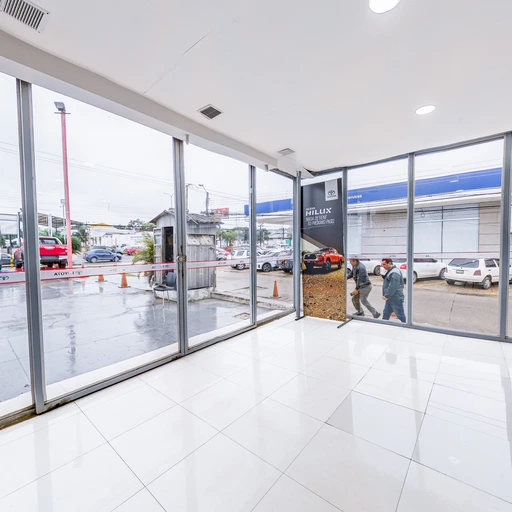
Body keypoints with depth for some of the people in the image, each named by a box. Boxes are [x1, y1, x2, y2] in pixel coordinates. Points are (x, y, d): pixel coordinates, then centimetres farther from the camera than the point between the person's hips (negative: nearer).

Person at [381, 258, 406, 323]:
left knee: (401, 316, 2)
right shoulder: (390, 271, 12)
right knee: (385, 314, 15)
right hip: (390, 299, 10)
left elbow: (393, 287, -27)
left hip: (396, 299, -10)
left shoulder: (394, 273, -21)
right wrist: (386, 296, 14)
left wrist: (386, 296, -20)